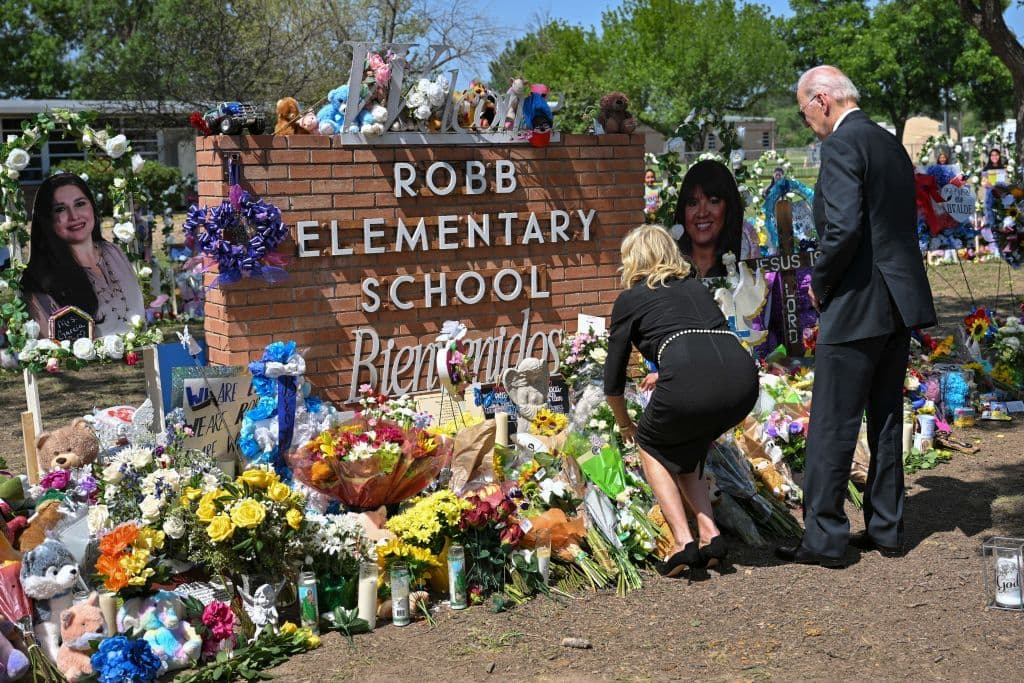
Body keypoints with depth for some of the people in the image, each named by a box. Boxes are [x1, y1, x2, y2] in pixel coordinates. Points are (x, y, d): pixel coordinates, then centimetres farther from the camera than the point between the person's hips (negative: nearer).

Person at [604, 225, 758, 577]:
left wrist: (625, 425, 39)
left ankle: (683, 542, 9)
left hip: (691, 380, -5)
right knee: (685, 448, 30)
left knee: (652, 446, 24)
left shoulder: (630, 298, 18)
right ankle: (710, 536, 17)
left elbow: (613, 379, 21)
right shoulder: (695, 287, 32)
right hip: (743, 379, 5)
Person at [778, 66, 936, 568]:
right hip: (900, 301, 9)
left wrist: (820, 284, -8)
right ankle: (886, 528, 23)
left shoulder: (840, 146, -12)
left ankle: (823, 538, 4)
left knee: (832, 426, -2)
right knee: (886, 419, 15)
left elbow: (843, 228, -23)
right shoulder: (891, 144, 16)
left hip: (857, 305, -9)